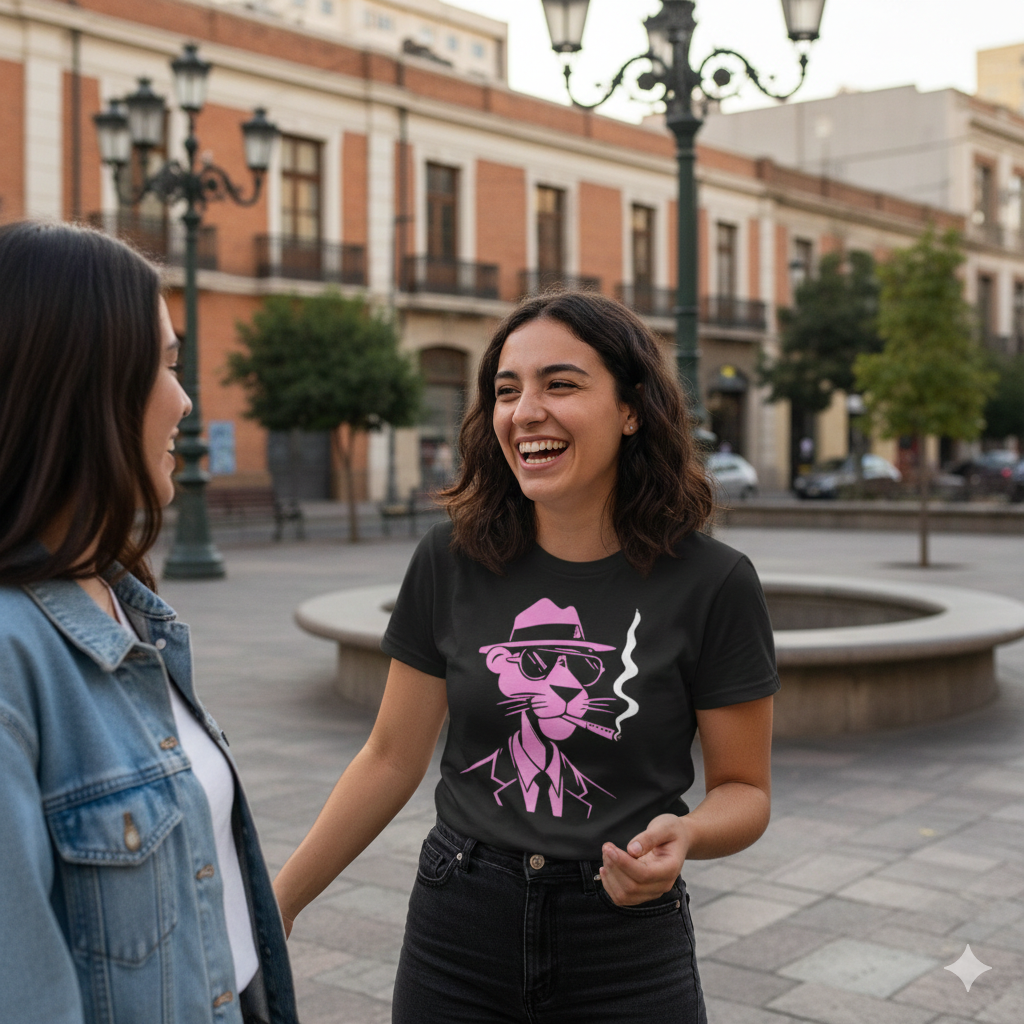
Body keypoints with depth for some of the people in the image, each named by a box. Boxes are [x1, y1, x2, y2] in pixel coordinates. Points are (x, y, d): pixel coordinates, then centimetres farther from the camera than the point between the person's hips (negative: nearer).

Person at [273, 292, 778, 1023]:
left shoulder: (711, 583, -11)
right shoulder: (451, 563, -5)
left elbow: (745, 789, -3)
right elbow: (393, 759, 3)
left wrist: (686, 835, -24)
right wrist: (278, 903, 3)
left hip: (628, 952, -2)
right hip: (459, 936, 2)